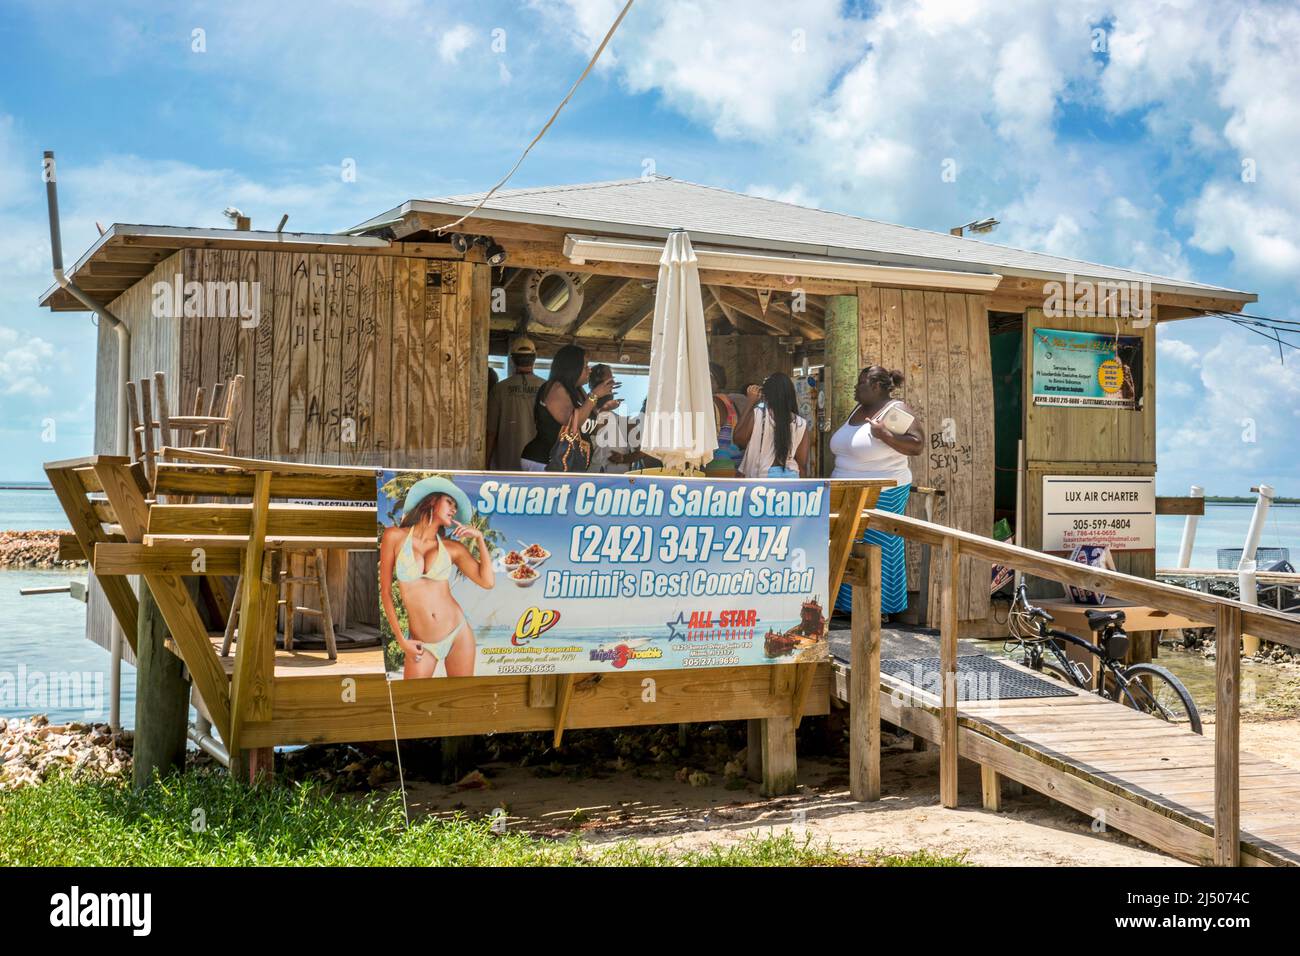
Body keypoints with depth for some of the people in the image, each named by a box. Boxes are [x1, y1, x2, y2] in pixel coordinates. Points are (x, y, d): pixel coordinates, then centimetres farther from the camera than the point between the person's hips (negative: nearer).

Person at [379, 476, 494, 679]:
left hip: (458, 634, 2)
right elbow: (385, 591, 1)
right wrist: (401, 640, -2)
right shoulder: (395, 536, -2)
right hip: (421, 645, -2)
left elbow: (487, 581, -6)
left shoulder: (452, 547, 2)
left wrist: (479, 538, -3)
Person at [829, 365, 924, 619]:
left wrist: (883, 434, -26)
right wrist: (836, 483, 19)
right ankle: (847, 602, 18)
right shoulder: (858, 411, 14)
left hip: (882, 497, -8)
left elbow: (917, 446, -20)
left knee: (877, 551, -2)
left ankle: (881, 607, 8)